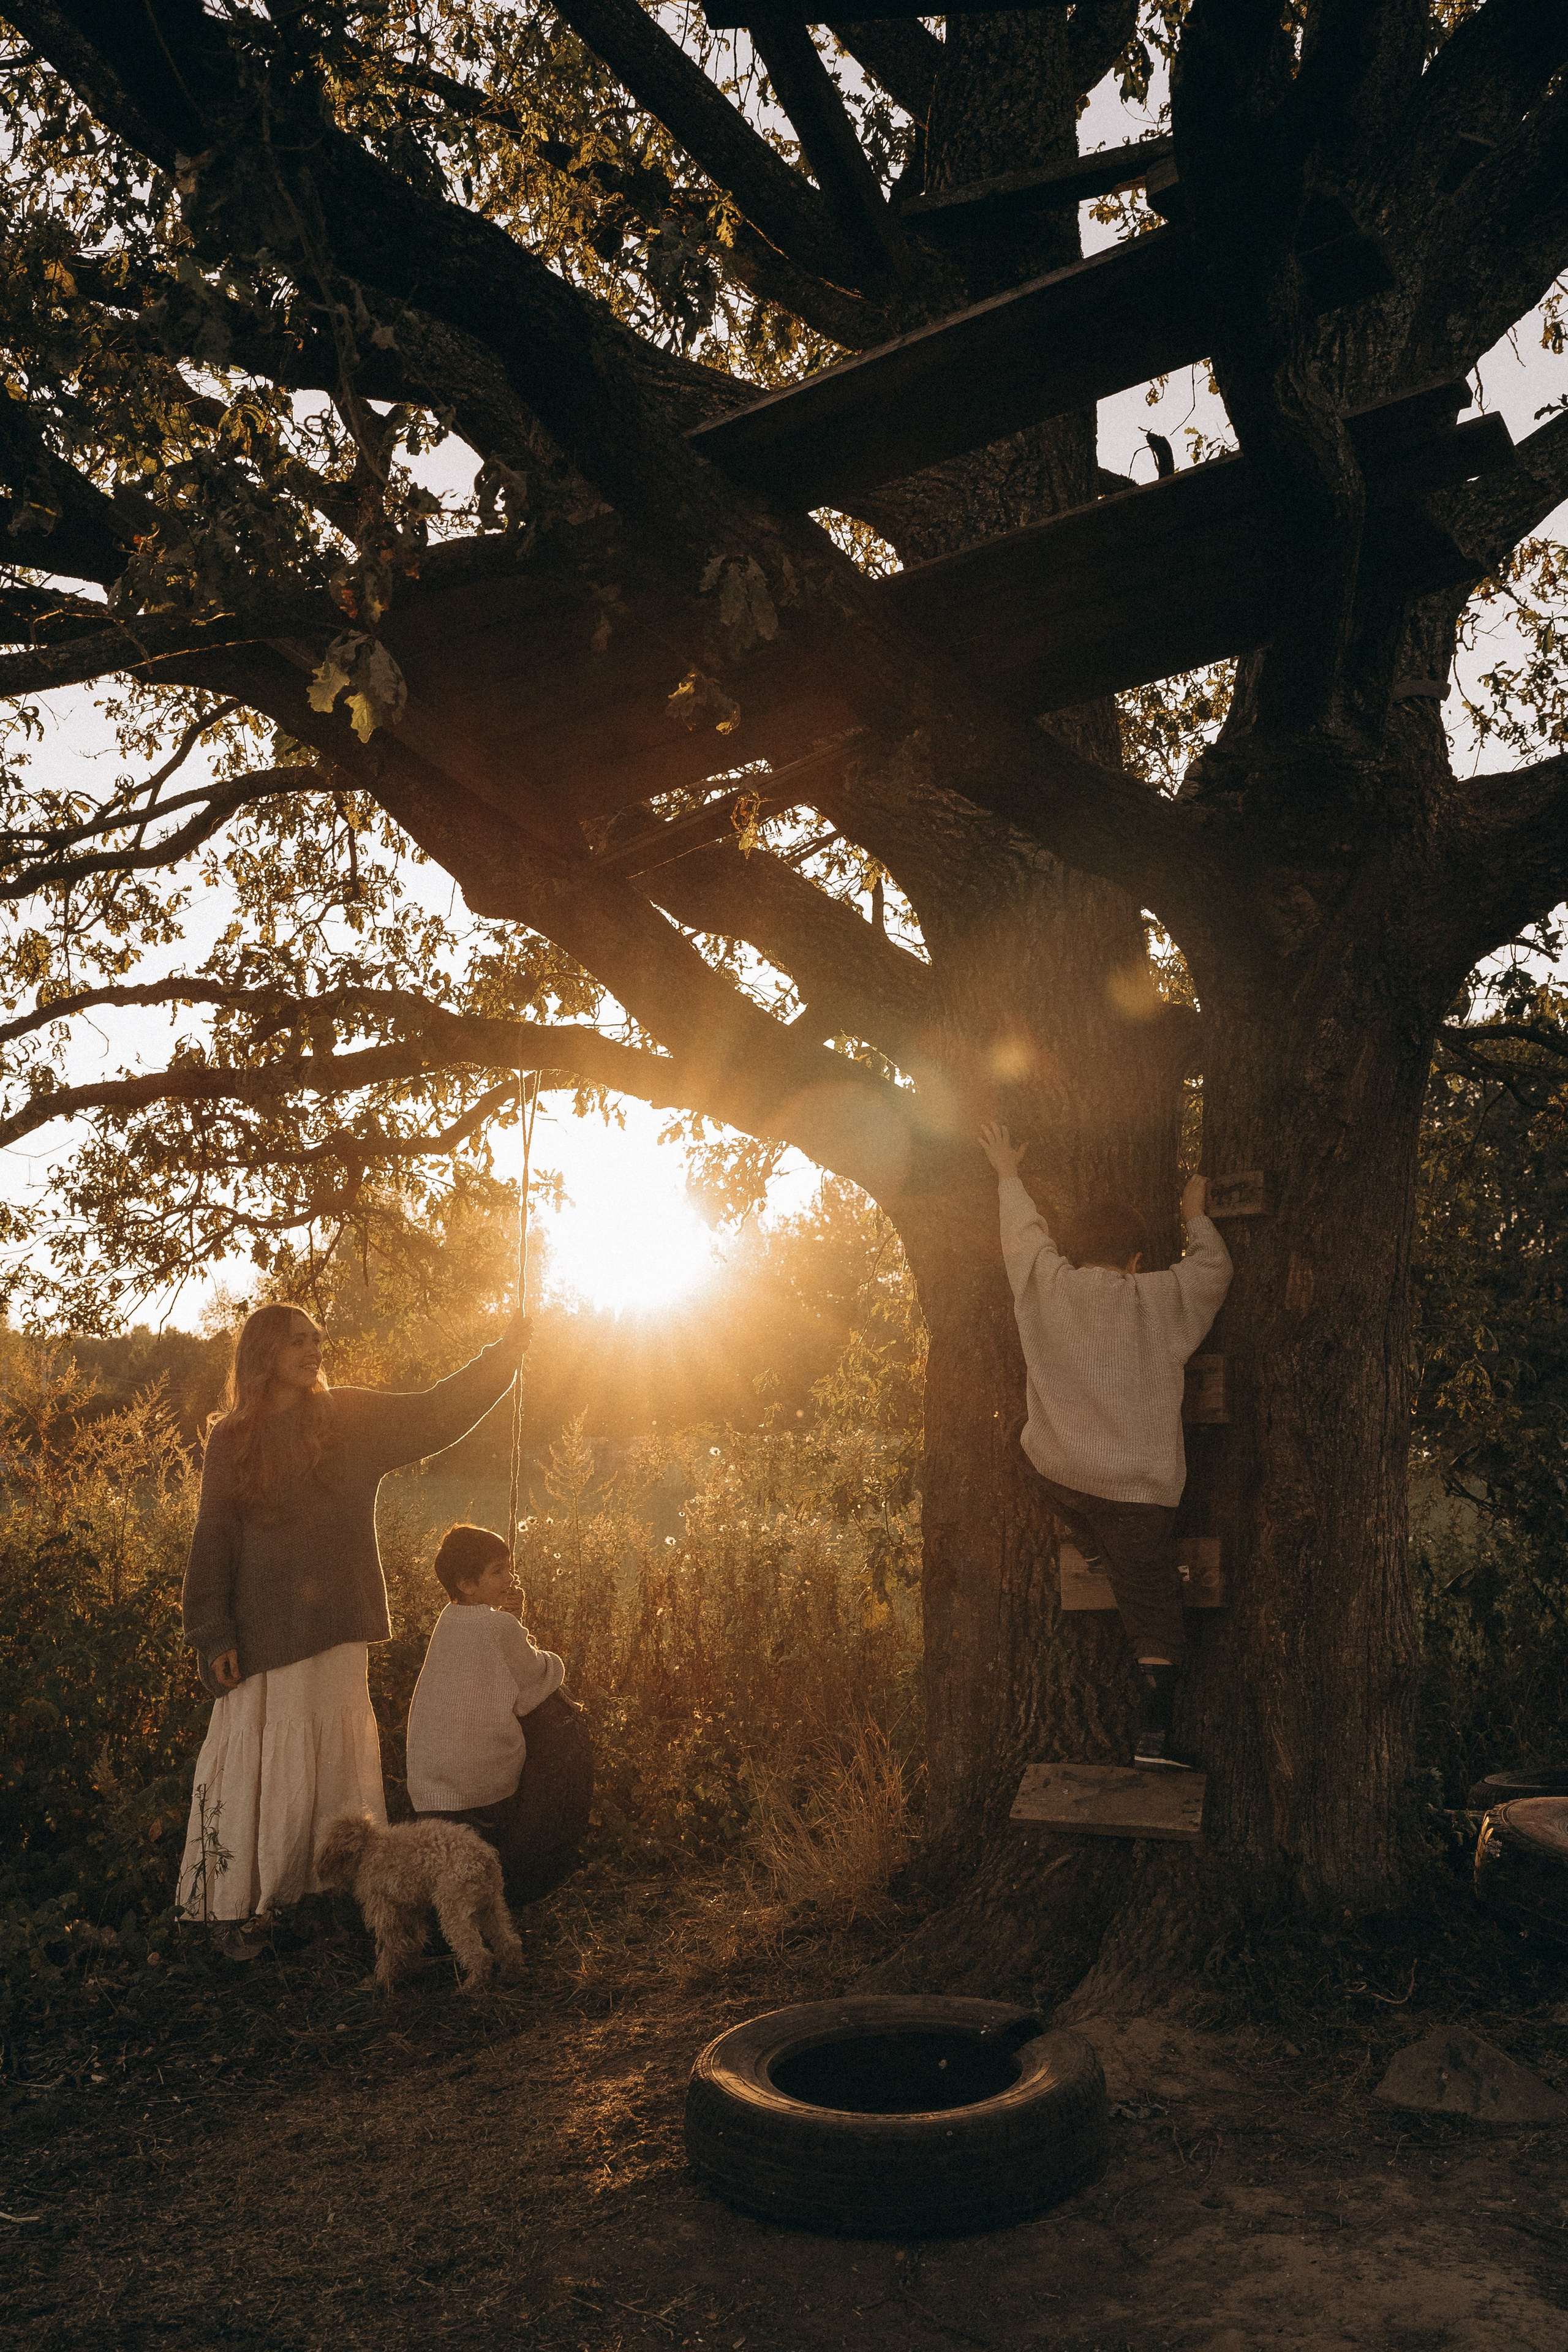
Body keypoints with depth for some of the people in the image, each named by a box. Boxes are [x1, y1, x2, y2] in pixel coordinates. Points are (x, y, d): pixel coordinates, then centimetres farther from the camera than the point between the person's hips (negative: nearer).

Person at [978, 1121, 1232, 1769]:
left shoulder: (1046, 1283, -1)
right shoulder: (1162, 1300, -6)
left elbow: (1023, 1229, 18)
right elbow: (1214, 1268, 12)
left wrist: (1007, 1173, 34)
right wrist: (1196, 1217, 30)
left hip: (1055, 1472, 2)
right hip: (1135, 1487, -2)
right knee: (1154, 1611, 6)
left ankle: (1093, 1552, 45)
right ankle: (1154, 1735, 4)